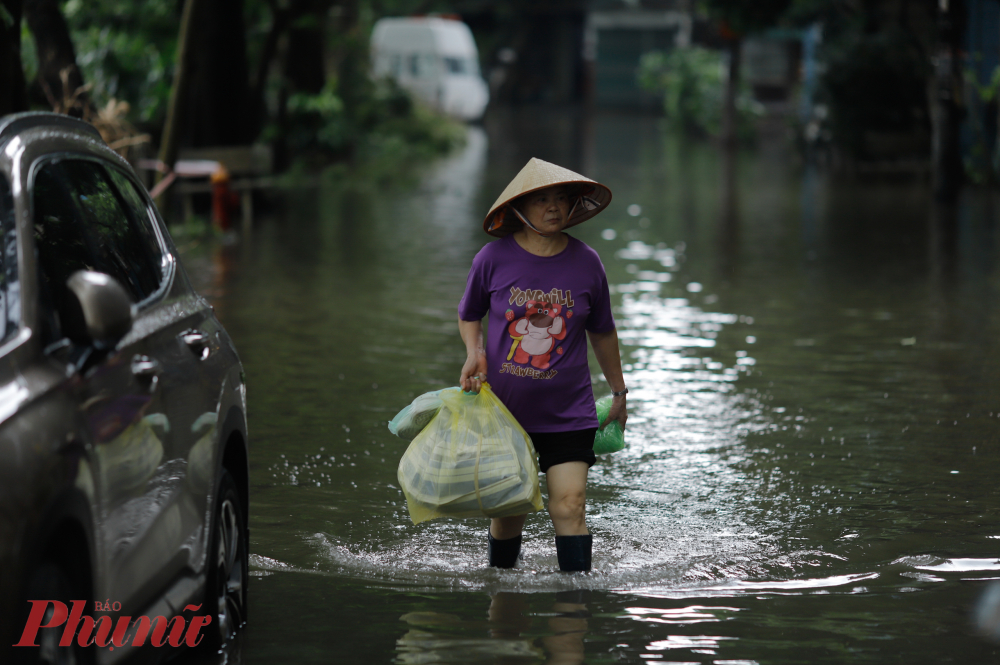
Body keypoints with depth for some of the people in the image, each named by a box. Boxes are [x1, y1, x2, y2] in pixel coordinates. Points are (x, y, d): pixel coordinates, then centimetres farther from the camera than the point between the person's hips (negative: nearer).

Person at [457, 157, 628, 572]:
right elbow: (469, 315, 10)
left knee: (569, 506, -13)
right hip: (503, 407, 0)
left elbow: (602, 332, 11)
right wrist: (474, 353, -10)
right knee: (508, 510, 10)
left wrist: (619, 392, 19)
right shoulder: (494, 258, -7)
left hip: (567, 412, 0)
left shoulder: (586, 263, -3)